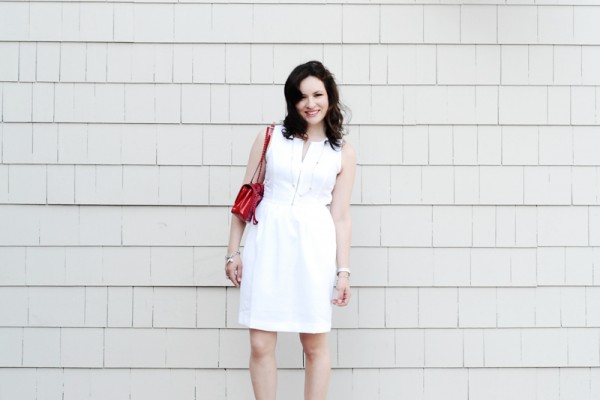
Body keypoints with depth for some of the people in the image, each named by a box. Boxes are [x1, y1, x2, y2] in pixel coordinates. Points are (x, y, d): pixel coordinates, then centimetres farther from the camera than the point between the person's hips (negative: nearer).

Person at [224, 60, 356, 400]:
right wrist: (234, 251, 3)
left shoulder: (343, 153, 7)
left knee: (315, 344, 6)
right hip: (267, 243, 0)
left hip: (313, 247, 0)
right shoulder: (270, 137, 6)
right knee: (261, 344, 0)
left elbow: (341, 216, 7)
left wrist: (343, 270, 1)